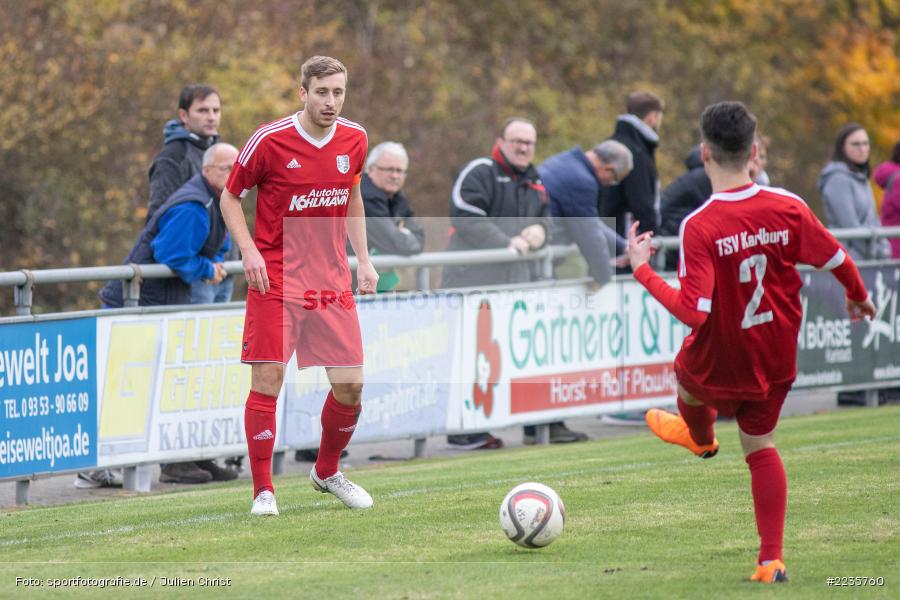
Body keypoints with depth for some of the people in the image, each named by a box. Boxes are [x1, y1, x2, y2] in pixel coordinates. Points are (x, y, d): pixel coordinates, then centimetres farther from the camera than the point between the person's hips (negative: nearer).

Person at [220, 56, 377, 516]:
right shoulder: (270, 140, -10)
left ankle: (327, 471, 26)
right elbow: (230, 198, 1)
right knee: (267, 381, -9)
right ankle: (263, 490, 2)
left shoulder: (354, 140, 4)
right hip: (276, 279, -4)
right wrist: (248, 250, -13)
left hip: (333, 283, 4)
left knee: (350, 385, 1)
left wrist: (363, 259, 13)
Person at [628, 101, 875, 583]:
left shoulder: (699, 227, -28)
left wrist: (641, 269, -21)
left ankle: (701, 438, 67)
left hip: (720, 361, -3)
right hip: (777, 359, 3)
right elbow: (837, 260, -2)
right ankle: (771, 561, 14)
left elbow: (693, 312, -32)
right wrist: (859, 297, 19)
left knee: (687, 378, 33)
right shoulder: (789, 208, -16)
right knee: (760, 445, 19)